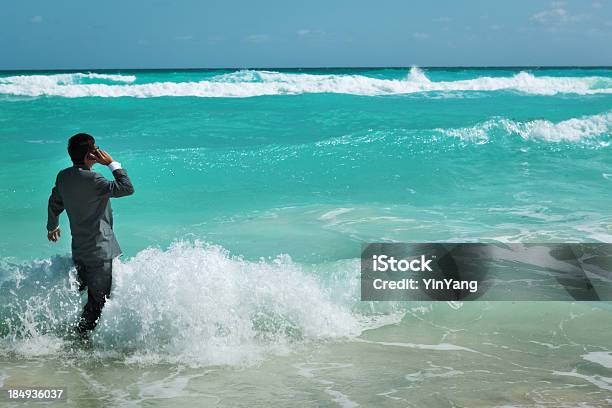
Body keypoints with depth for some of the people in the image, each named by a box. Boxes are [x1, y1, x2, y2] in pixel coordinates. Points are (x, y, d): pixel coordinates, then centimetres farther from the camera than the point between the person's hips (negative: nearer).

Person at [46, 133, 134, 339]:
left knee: (84, 289, 22)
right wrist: (112, 163, -16)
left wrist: (52, 226, 37)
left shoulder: (63, 176, 3)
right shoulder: (91, 179, -24)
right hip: (99, 250, -8)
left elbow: (54, 204, 19)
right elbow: (127, 188, -25)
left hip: (79, 249, 8)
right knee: (99, 298, 2)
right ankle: (82, 335, 5)